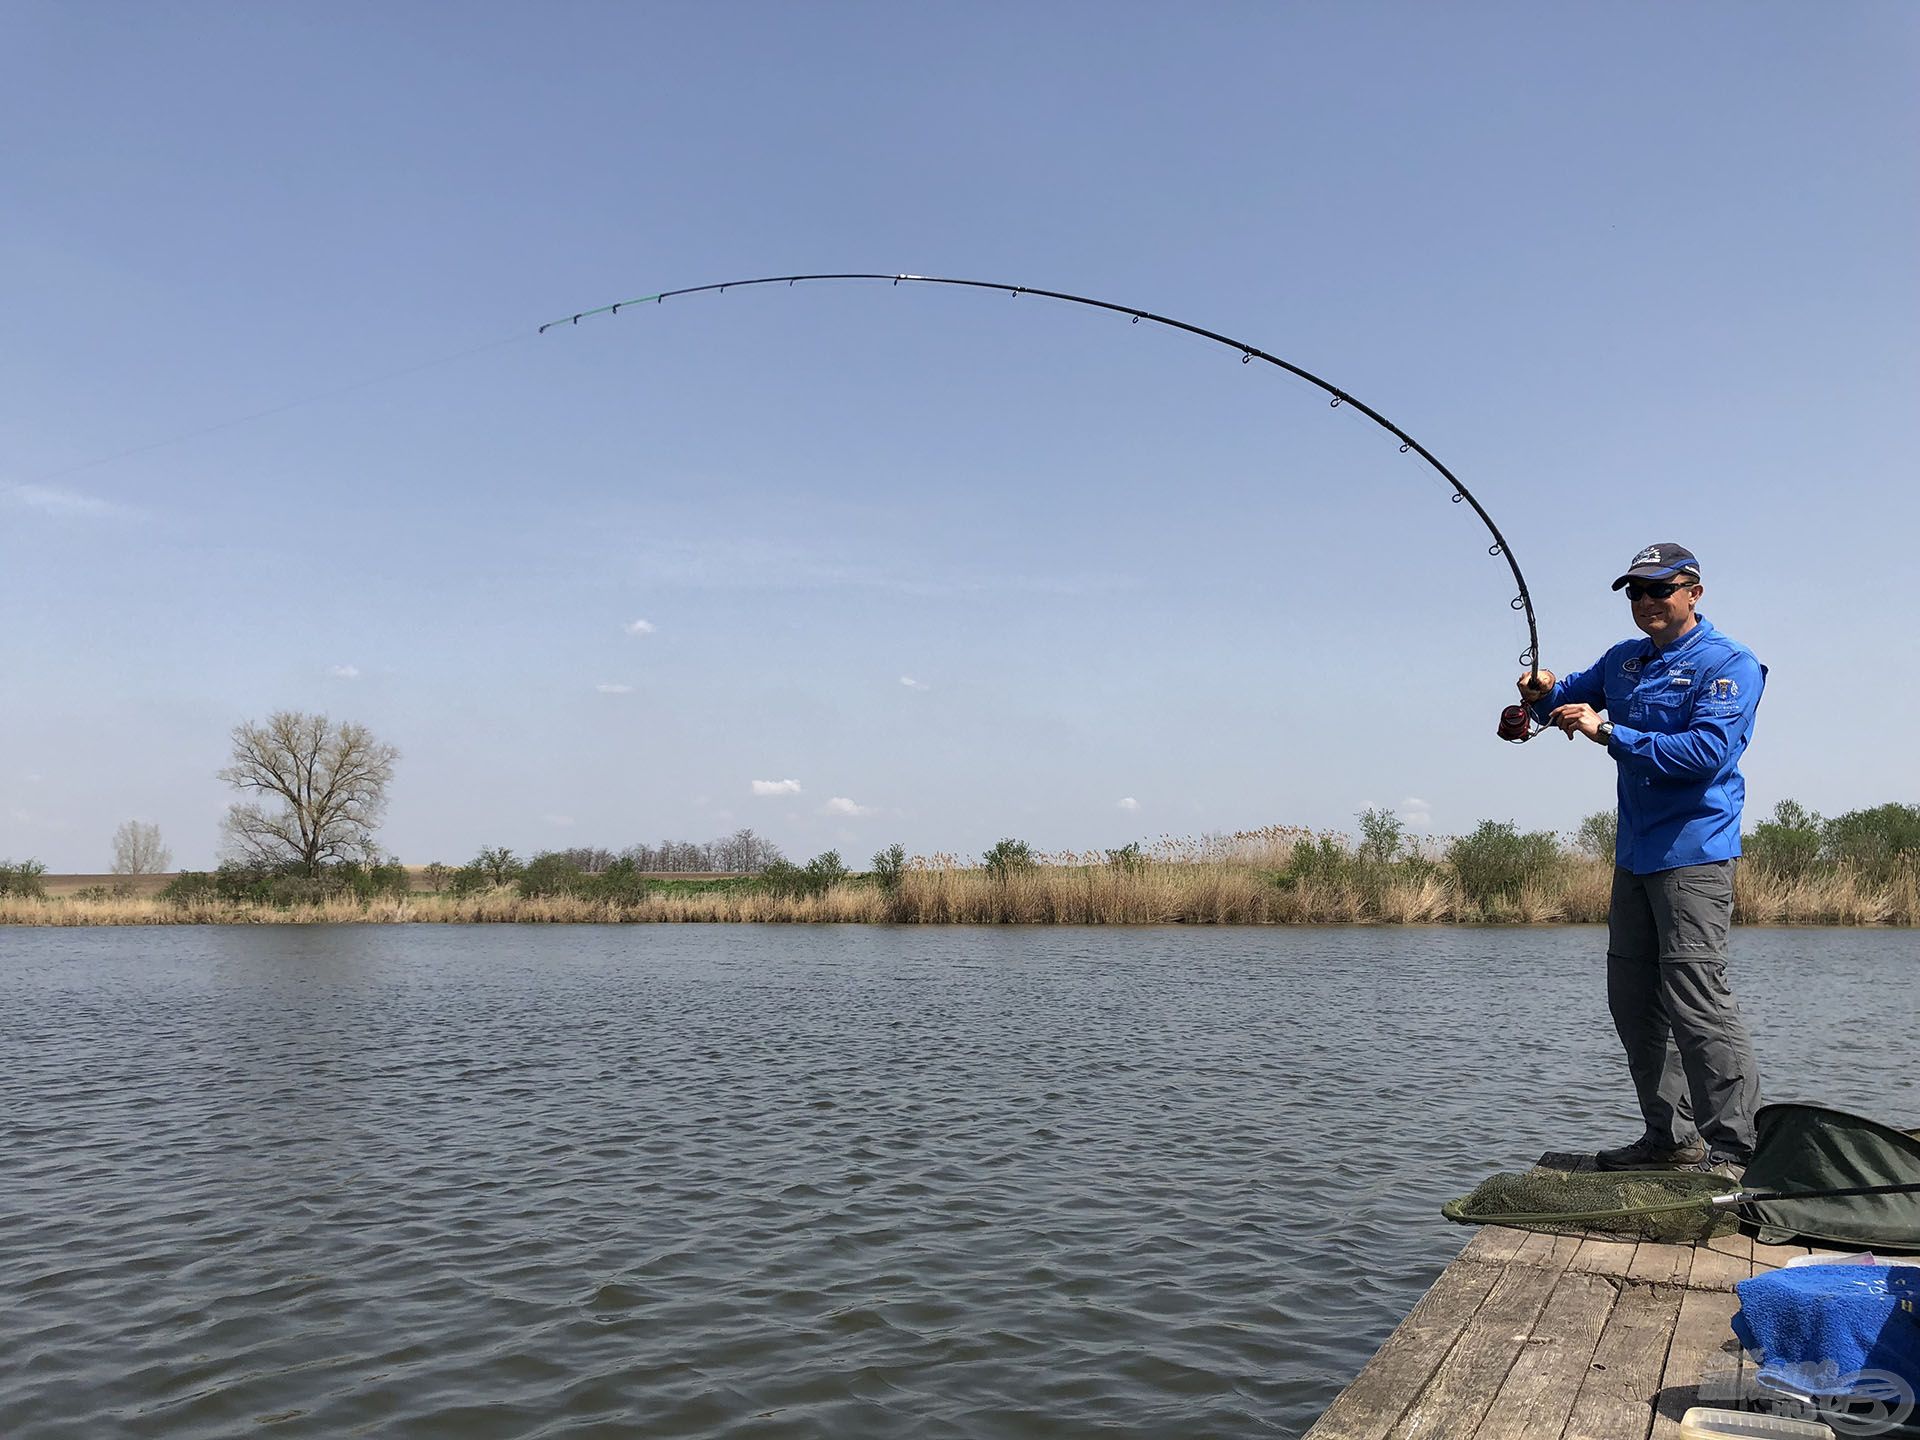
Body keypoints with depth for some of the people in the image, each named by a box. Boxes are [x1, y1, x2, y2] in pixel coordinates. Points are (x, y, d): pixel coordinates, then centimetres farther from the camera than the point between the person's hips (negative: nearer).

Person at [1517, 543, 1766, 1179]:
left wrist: (1608, 732, -22)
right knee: (1633, 1000, 10)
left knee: (1696, 998, -12)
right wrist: (1546, 691, -1)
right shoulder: (1624, 660, 15)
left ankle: (1733, 1151, -3)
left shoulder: (1728, 665, -8)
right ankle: (1671, 1138, 20)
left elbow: (1708, 751, -21)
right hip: (1635, 856, 8)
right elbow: (1570, 697, 24)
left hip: (1694, 854, -8)